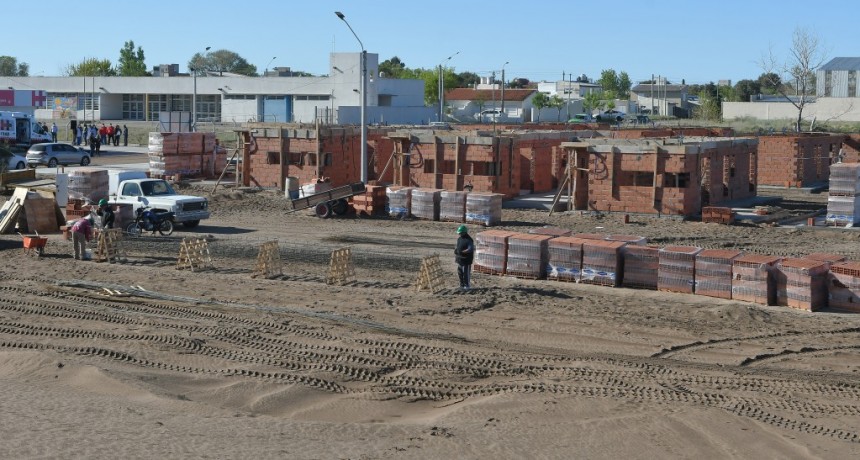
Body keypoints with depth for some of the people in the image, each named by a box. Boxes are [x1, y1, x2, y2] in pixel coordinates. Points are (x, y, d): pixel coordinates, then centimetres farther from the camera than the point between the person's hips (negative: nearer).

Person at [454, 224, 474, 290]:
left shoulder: (469, 240, -16)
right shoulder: (459, 239, 11)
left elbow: (470, 249, -26)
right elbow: (457, 247, 21)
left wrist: (462, 252, -29)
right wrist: (455, 256, 12)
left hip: (466, 260, -9)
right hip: (460, 259, 9)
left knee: (466, 273, -2)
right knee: (460, 273, 14)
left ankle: (467, 286, 7)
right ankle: (462, 285, 24)